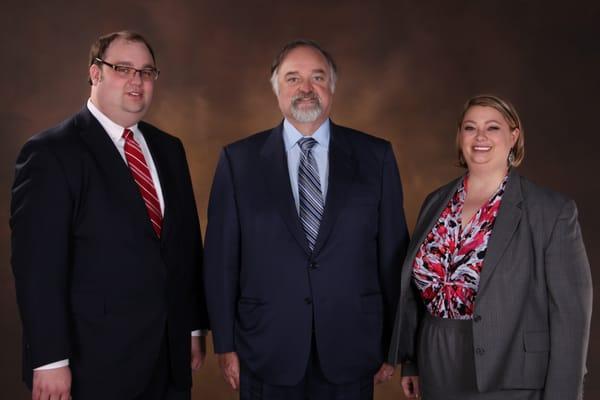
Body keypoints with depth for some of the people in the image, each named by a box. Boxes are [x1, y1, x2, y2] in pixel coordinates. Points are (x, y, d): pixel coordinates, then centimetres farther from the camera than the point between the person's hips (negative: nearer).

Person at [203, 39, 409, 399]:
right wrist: (225, 344, -1)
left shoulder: (375, 156, 2)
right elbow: (222, 256, 0)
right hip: (268, 355, 0)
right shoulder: (239, 160, 1)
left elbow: (392, 252, 2)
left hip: (350, 352, 1)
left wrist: (392, 342, 3)